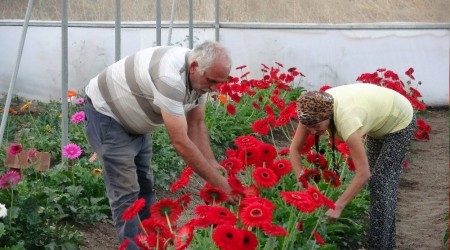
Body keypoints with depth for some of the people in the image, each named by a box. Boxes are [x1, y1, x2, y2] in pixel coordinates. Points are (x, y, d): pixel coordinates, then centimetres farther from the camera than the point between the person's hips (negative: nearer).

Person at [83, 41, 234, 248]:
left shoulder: (200, 75, -11)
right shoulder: (170, 77, -39)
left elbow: (196, 125, 1)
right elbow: (180, 142, -36)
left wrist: (214, 167, -11)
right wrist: (218, 182, -31)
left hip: (135, 118, 9)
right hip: (106, 113, -9)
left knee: (145, 185, 14)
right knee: (125, 192, -10)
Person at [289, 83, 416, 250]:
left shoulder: (346, 119, -44)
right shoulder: (314, 109, -26)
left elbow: (363, 173, -43)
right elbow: (294, 149, -16)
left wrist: (337, 207, -40)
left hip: (400, 119, -8)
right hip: (380, 119, 8)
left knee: (382, 182, -10)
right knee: (374, 179, 13)